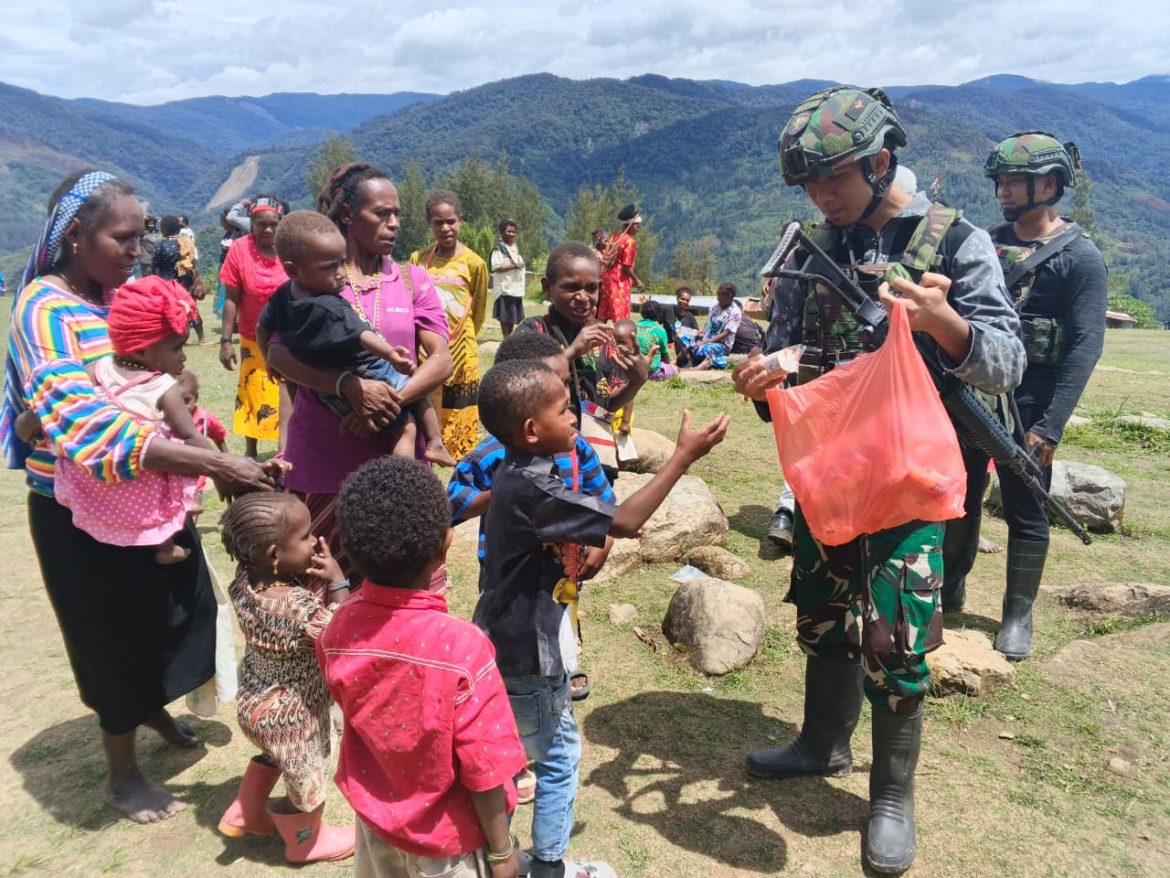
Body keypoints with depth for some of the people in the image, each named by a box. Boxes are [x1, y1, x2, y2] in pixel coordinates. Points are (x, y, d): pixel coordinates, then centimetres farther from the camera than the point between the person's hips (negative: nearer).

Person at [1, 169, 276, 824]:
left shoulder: (121, 293, 0)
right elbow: (86, 429, -37)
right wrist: (213, 463, -42)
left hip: (150, 493, 7)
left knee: (173, 606, 22)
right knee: (117, 632, 9)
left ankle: (153, 708, 51)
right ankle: (123, 774, 33)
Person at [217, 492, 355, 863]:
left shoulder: (246, 580, -17)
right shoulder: (298, 606, -39)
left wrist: (315, 571, -21)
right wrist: (337, 581, -26)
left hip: (255, 702, 7)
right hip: (290, 714, -7)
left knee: (273, 757, 37)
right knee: (307, 779, 21)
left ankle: (244, 815, 56)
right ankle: (306, 841, 47)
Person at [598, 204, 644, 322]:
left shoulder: (614, 238, 12)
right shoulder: (630, 241, -12)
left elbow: (608, 261, 13)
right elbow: (626, 267, -17)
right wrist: (637, 281, -5)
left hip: (607, 277, 8)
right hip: (620, 281, -8)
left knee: (603, 316, 12)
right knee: (620, 318, -6)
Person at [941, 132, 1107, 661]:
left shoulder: (1080, 258, -8)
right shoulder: (986, 242, 9)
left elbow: (1086, 346, -13)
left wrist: (1050, 425, -20)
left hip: (1026, 403, -5)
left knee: (1025, 512, 6)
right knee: (960, 497, 15)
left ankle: (1019, 615, 19)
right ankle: (949, 590, 31)